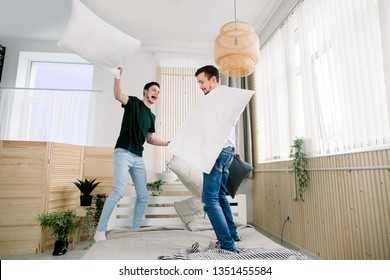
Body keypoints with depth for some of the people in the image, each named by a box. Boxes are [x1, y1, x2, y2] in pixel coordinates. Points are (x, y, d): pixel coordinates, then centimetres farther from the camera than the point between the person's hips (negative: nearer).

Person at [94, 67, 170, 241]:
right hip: (123, 152, -7)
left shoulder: (151, 116, 19)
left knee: (143, 195, 4)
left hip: (138, 157, 7)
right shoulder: (134, 102, 2)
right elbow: (118, 95, -19)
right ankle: (100, 231, -6)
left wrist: (168, 143, 15)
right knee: (119, 190, -20)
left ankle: (135, 230, 18)